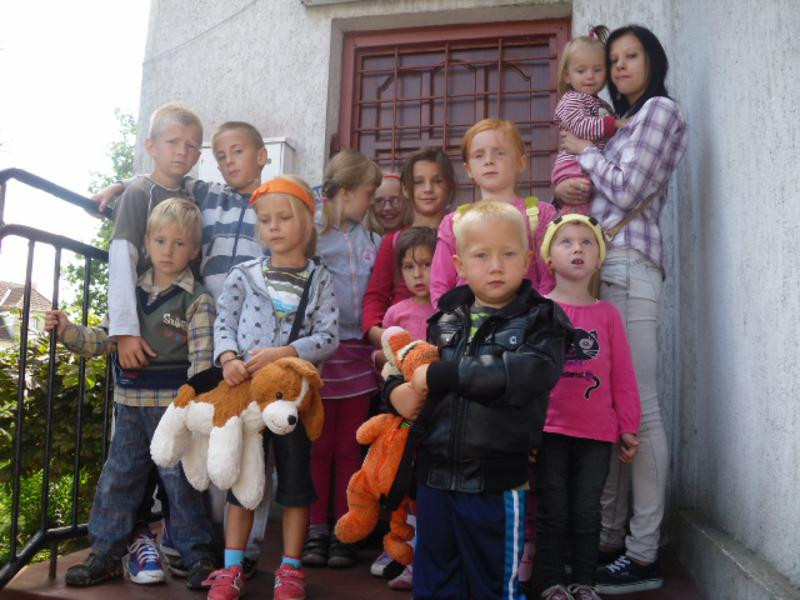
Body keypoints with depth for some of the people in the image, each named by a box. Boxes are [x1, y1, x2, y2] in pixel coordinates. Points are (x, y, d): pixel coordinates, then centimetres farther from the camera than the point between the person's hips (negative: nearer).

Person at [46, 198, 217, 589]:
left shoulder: (197, 300, -7)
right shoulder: (133, 293, 9)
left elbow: (202, 355, -14)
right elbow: (106, 338, 13)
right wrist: (69, 331, -2)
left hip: (175, 405, -5)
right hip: (131, 404, 5)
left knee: (180, 483, 1)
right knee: (117, 478, 12)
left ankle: (198, 557, 14)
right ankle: (105, 554, 25)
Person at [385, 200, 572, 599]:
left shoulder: (540, 322, -7)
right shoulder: (447, 318, 7)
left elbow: (529, 373, -25)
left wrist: (443, 374, -25)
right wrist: (397, 388, -6)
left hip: (495, 482, -4)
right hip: (435, 475, 5)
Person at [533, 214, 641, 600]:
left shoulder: (607, 315, 5)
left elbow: (622, 376, 8)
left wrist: (628, 428, 8)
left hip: (596, 432, 2)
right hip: (549, 429, -2)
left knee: (587, 513, 8)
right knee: (553, 511, 6)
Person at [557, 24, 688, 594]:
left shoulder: (661, 110, 3)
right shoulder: (624, 122, 28)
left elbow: (625, 192, -9)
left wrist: (583, 151, 5)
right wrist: (568, 185, 1)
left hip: (626, 264, -8)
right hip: (599, 267, 8)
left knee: (638, 406, -10)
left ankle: (644, 555, -5)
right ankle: (610, 536, 11)